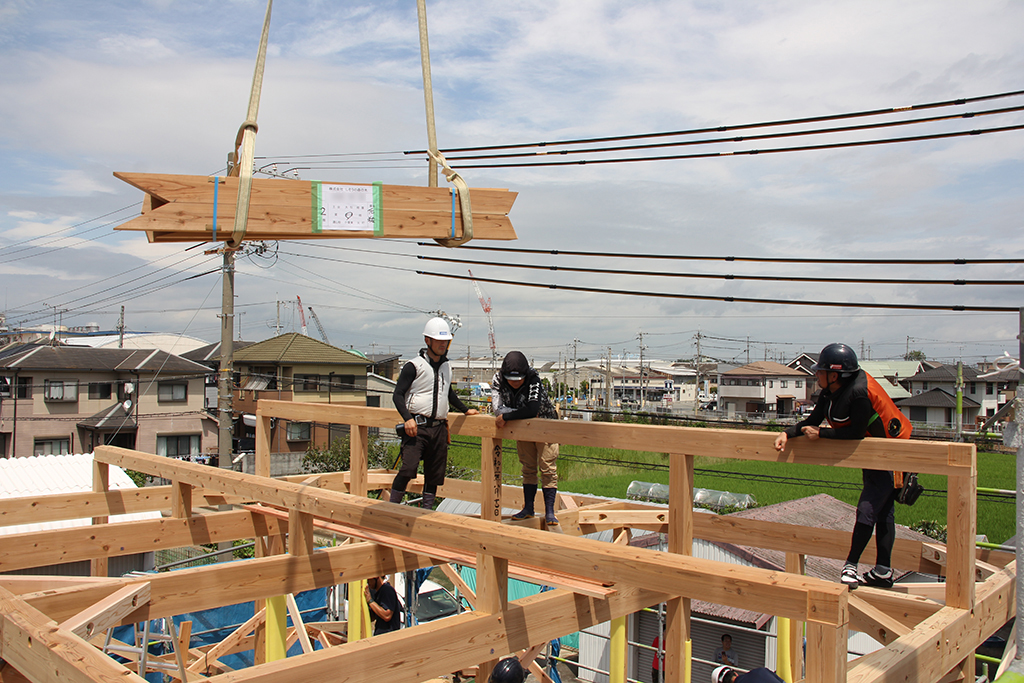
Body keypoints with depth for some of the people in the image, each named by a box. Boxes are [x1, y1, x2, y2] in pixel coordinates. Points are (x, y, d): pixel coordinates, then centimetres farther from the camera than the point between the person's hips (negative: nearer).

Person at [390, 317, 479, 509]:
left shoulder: (446, 367, 17)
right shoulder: (414, 366, -2)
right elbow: (398, 394, -6)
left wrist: (465, 409, 31)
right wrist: (408, 418, -19)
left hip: (439, 428, 6)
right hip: (417, 427, -6)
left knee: (435, 474, 8)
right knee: (408, 468, -18)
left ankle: (427, 510, 18)